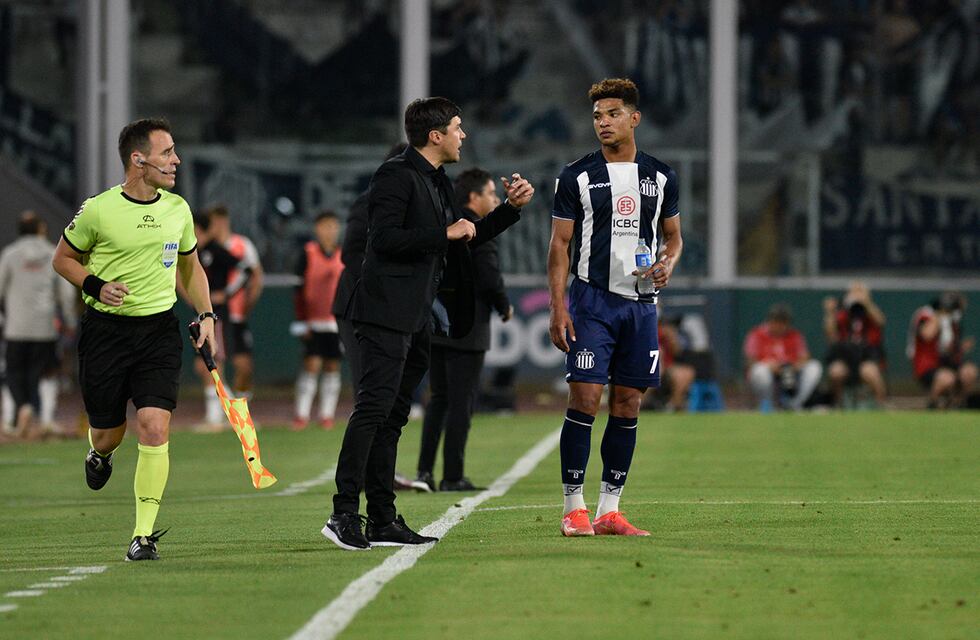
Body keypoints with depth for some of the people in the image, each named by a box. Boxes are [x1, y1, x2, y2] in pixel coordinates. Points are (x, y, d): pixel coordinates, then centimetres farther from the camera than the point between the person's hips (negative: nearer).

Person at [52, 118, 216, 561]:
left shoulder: (178, 209, 4)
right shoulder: (99, 210, -9)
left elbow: (190, 266, 21)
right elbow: (62, 259, 5)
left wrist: (205, 314, 9)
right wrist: (96, 286, -12)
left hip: (159, 329, 2)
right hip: (105, 329, -2)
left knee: (154, 428, -14)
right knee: (109, 432, 6)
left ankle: (144, 535, -8)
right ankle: (99, 454, 47)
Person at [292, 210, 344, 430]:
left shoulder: (343, 256, 8)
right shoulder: (308, 254, -2)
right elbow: (299, 289, -1)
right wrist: (301, 321, -7)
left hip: (337, 321, 3)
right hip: (313, 321, -3)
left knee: (332, 367, 4)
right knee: (311, 365, -9)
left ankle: (327, 415, 10)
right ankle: (302, 414, -4)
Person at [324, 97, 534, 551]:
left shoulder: (438, 182, 20)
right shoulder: (397, 175, -9)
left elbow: (465, 239, 30)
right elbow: (384, 238, -20)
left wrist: (511, 208, 19)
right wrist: (445, 233, -16)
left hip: (416, 319, 10)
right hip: (387, 313, -10)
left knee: (392, 418, 8)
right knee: (373, 409, -16)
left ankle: (383, 521, 9)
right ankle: (344, 514, -19)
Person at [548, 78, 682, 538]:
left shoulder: (660, 177, 10)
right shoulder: (577, 176, 0)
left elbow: (673, 236, 19)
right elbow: (559, 245, 0)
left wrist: (667, 265, -4)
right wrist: (558, 308, -8)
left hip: (640, 304, 3)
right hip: (592, 301, -3)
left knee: (628, 405, 4)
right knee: (584, 400, -11)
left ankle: (609, 509, 9)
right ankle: (573, 508, -5)